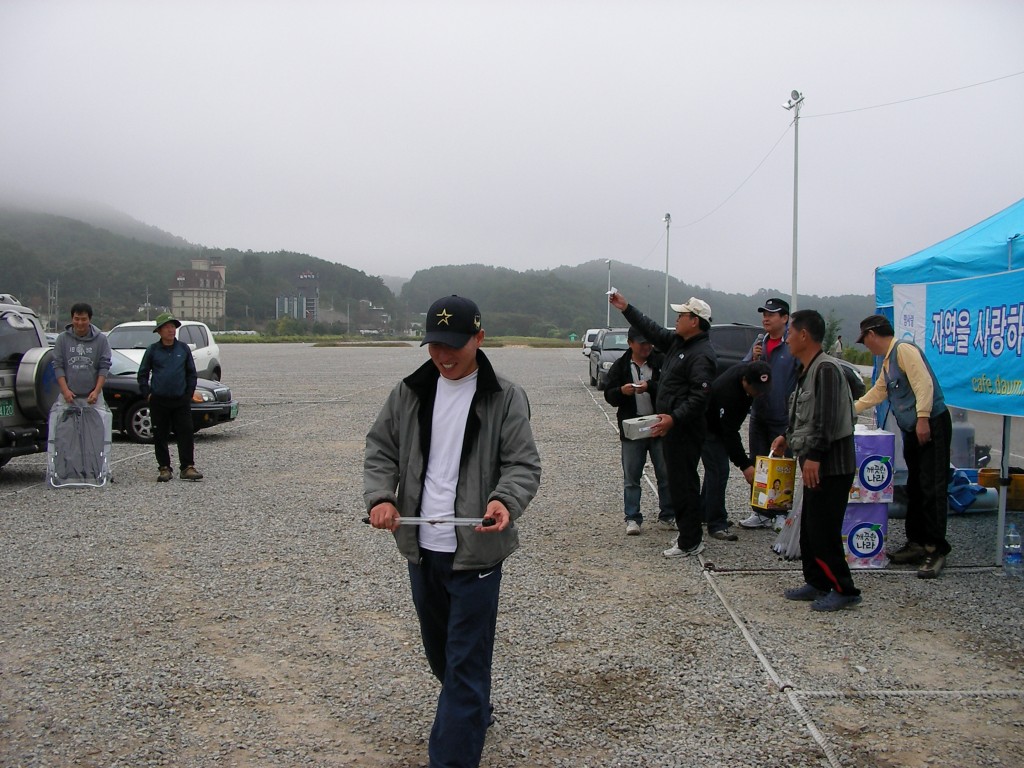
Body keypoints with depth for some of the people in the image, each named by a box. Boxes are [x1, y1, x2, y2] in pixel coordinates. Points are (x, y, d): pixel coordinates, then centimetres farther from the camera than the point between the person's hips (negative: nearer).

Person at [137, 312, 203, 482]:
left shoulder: (183, 348, 6)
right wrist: (147, 394, 3)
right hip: (159, 401, 0)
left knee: (185, 434, -5)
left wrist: (189, 393, 7)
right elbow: (142, 374, 11)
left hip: (181, 400, 0)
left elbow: (192, 373, 14)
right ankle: (164, 468, 13)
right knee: (160, 436, 4)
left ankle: (187, 467, -1)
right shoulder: (152, 350, 3)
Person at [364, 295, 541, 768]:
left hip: (476, 551, -5)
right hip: (421, 548, 5)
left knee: (466, 661, -3)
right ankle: (473, 713, 47)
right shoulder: (409, 392, 4)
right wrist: (380, 496, -11)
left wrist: (506, 499, -31)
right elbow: (380, 449, 8)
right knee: (438, 650, 22)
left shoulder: (504, 398, -8)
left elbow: (524, 463, -10)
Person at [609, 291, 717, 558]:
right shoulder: (677, 342, 12)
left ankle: (690, 542, 1)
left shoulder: (702, 355, -18)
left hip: (685, 429, -10)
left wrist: (674, 418, -31)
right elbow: (653, 330, 24)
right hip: (672, 426, 10)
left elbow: (699, 397, -24)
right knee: (679, 481, 15)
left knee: (683, 483, -6)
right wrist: (626, 308, 22)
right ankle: (690, 533, 25)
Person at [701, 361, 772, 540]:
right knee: (718, 471, -15)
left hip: (722, 425, 9)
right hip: (710, 429, -9)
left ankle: (705, 513, 31)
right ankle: (716, 524, -11)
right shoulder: (727, 391, -39)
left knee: (716, 469, 17)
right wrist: (745, 465, -33)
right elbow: (730, 433, -34)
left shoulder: (748, 371, -15)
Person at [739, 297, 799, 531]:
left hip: (782, 417, -6)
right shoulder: (759, 341, 10)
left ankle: (781, 514, 13)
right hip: (758, 414, 6)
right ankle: (760, 512, 19)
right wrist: (753, 359, -8)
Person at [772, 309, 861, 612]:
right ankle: (817, 582, 25)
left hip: (830, 465, -11)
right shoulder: (807, 370, 16)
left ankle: (844, 590, 1)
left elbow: (827, 419, -25)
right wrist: (787, 438, 16)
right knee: (809, 527, 15)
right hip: (814, 464, 11)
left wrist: (814, 456, -27)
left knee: (823, 530, -7)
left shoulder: (826, 369, -17)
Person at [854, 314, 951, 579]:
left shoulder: (904, 350, -11)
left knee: (932, 488, -10)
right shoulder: (888, 360, 20)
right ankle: (917, 543, 18)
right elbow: (877, 392, 31)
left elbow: (924, 383, -20)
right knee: (914, 488, 12)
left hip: (931, 426, -10)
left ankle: (936, 549, -9)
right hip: (912, 430, 10)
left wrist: (923, 418, -26)